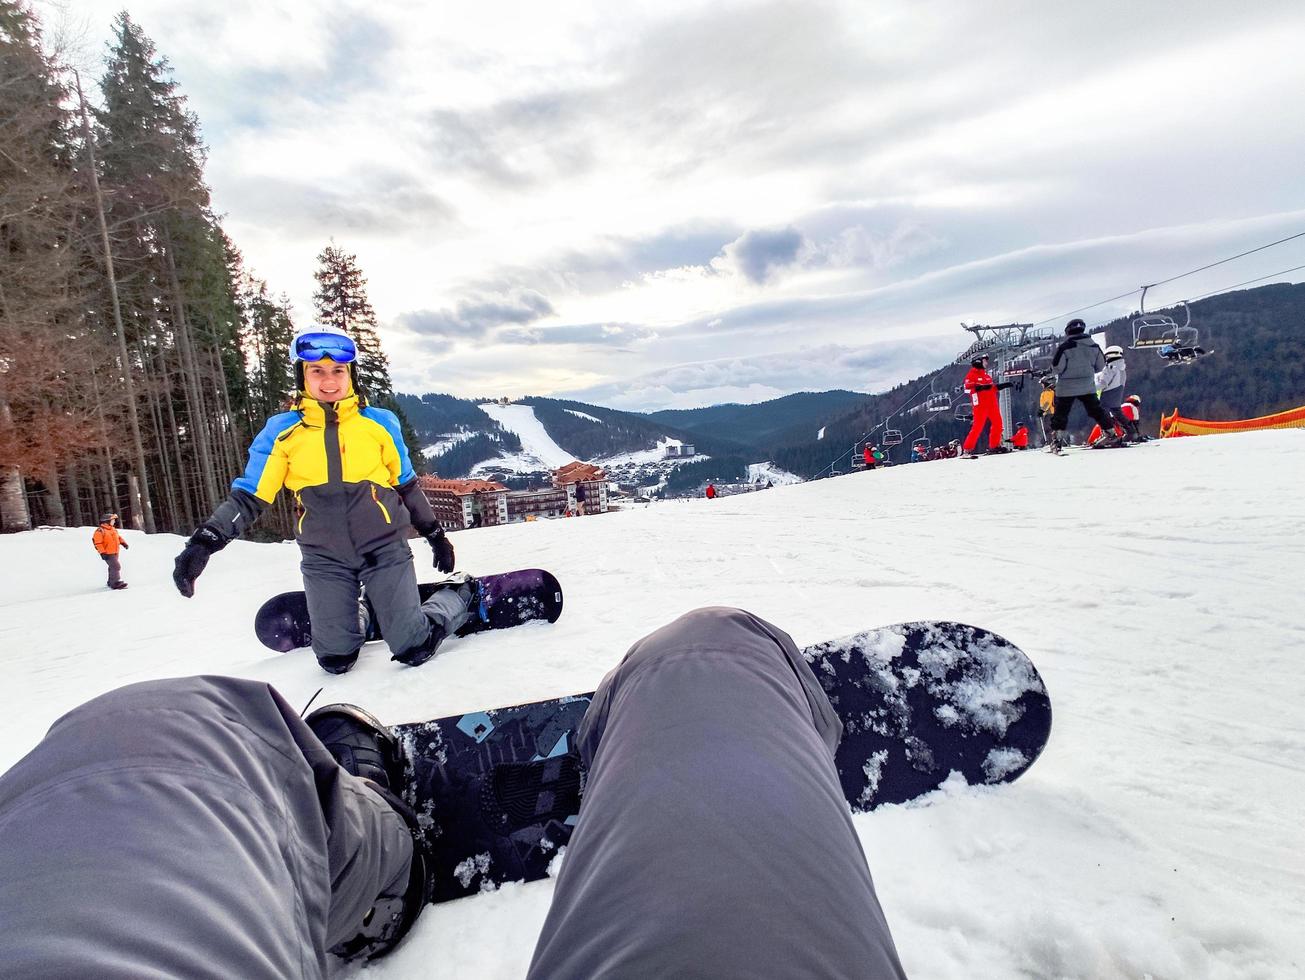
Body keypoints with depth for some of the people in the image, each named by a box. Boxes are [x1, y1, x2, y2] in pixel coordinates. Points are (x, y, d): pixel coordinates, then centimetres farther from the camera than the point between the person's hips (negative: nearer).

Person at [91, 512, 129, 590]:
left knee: (113, 567, 18)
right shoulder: (100, 531, -14)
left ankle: (111, 582, 30)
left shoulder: (114, 529, 12)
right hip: (108, 554, -9)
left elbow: (118, 537, 25)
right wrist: (102, 552, -21)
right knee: (116, 567, -17)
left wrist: (124, 543, 8)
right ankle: (117, 583, -19)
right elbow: (97, 543, -16)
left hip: (115, 553, 9)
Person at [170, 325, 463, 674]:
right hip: (324, 559, 2)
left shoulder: (380, 422, -1)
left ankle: (464, 597, 23)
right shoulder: (281, 430, -1)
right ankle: (358, 618, 36)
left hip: (385, 549, -1)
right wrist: (205, 541, -16)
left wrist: (435, 534, 12)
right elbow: (249, 496, -1)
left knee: (413, 650, -5)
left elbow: (406, 486, 9)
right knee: (336, 659, 3)